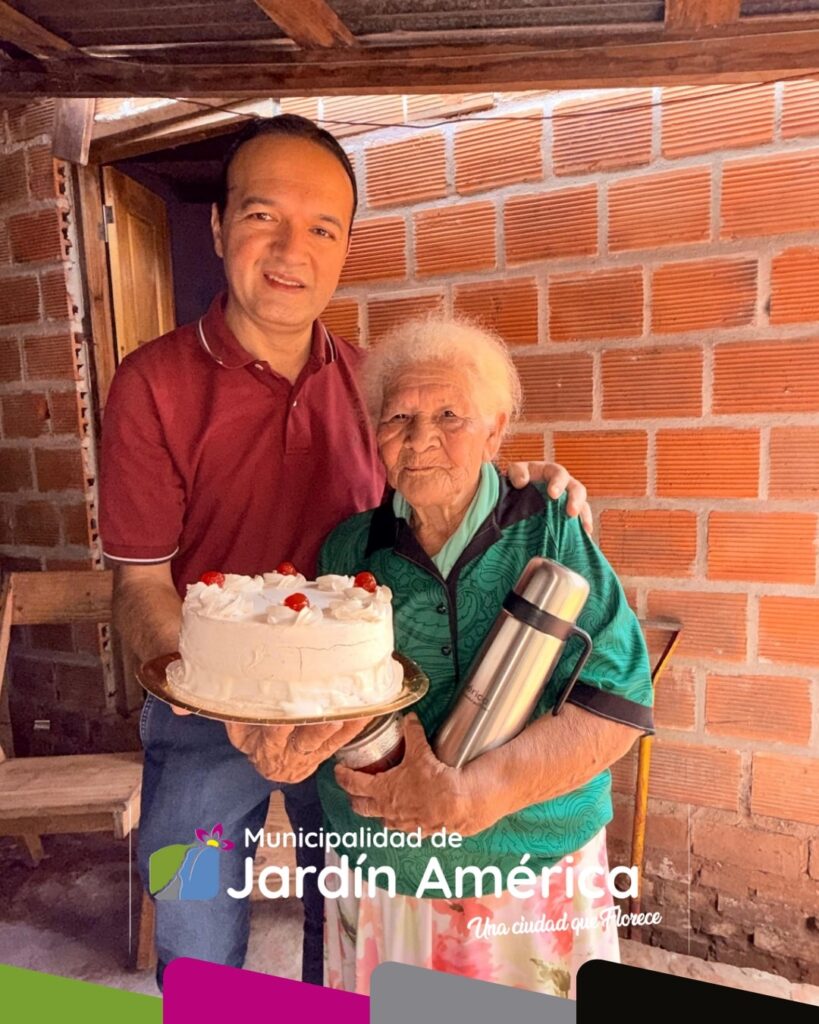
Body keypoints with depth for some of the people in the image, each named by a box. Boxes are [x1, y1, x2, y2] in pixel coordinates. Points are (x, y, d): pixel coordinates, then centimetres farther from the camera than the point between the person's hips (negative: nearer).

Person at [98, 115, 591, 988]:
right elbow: (141, 589, -15)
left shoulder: (365, 379, -2)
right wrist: (235, 710, -31)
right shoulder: (153, 384, -15)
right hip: (206, 719, -2)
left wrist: (512, 484, -9)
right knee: (197, 961, 19)